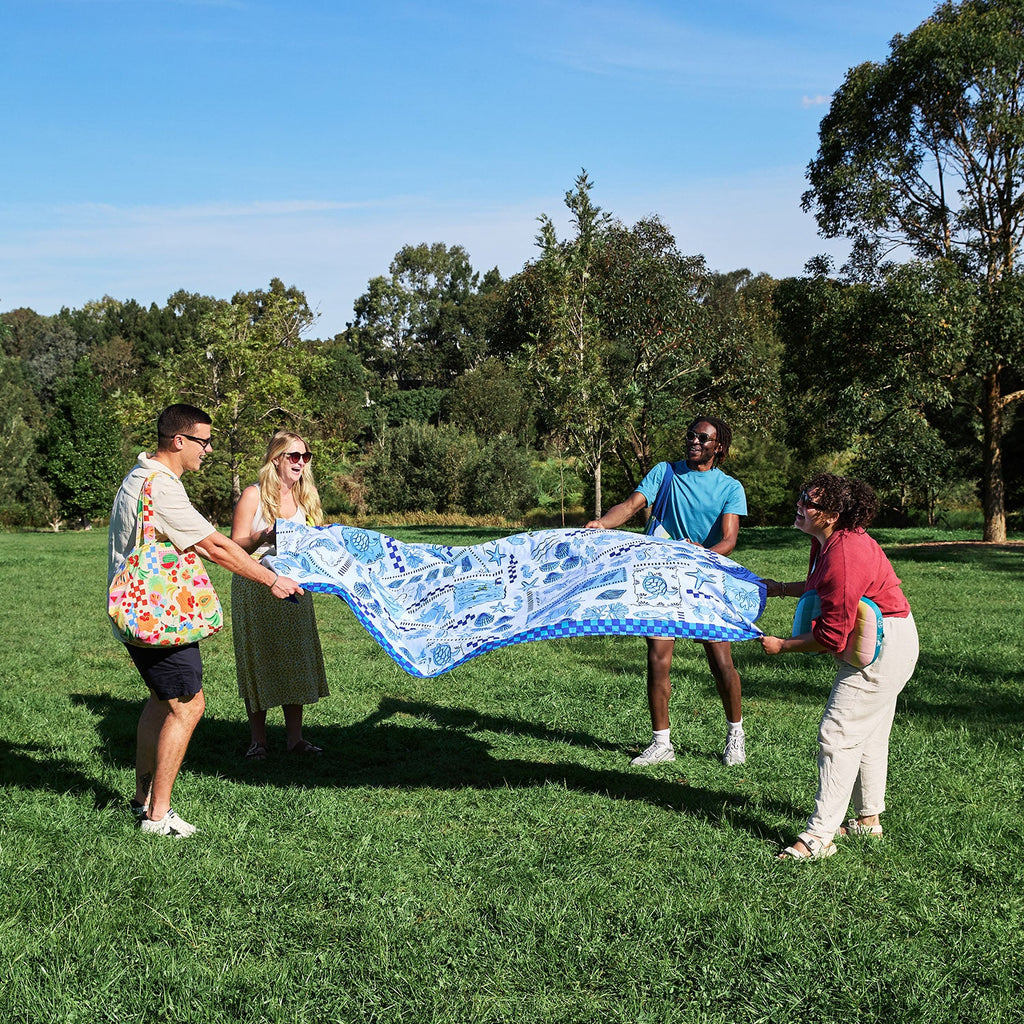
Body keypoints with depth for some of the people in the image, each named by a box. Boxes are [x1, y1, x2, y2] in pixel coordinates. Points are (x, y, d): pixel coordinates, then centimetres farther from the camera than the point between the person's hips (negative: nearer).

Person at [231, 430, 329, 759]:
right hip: (255, 589, -5)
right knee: (258, 660, -1)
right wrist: (263, 537, -25)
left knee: (296, 660, 3)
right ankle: (257, 739, 9)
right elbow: (235, 545, -8)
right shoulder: (254, 495, -6)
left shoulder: (304, 497, 11)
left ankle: (295, 737, 10)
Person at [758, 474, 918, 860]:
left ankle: (819, 836, -6)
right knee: (869, 735, 21)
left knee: (838, 735, -10)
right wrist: (782, 589, 14)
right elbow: (825, 586, 24)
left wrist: (782, 646, -16)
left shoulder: (845, 555, -29)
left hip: (885, 648, -11)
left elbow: (832, 636, -27)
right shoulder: (829, 541, 2)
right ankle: (868, 819, 36)